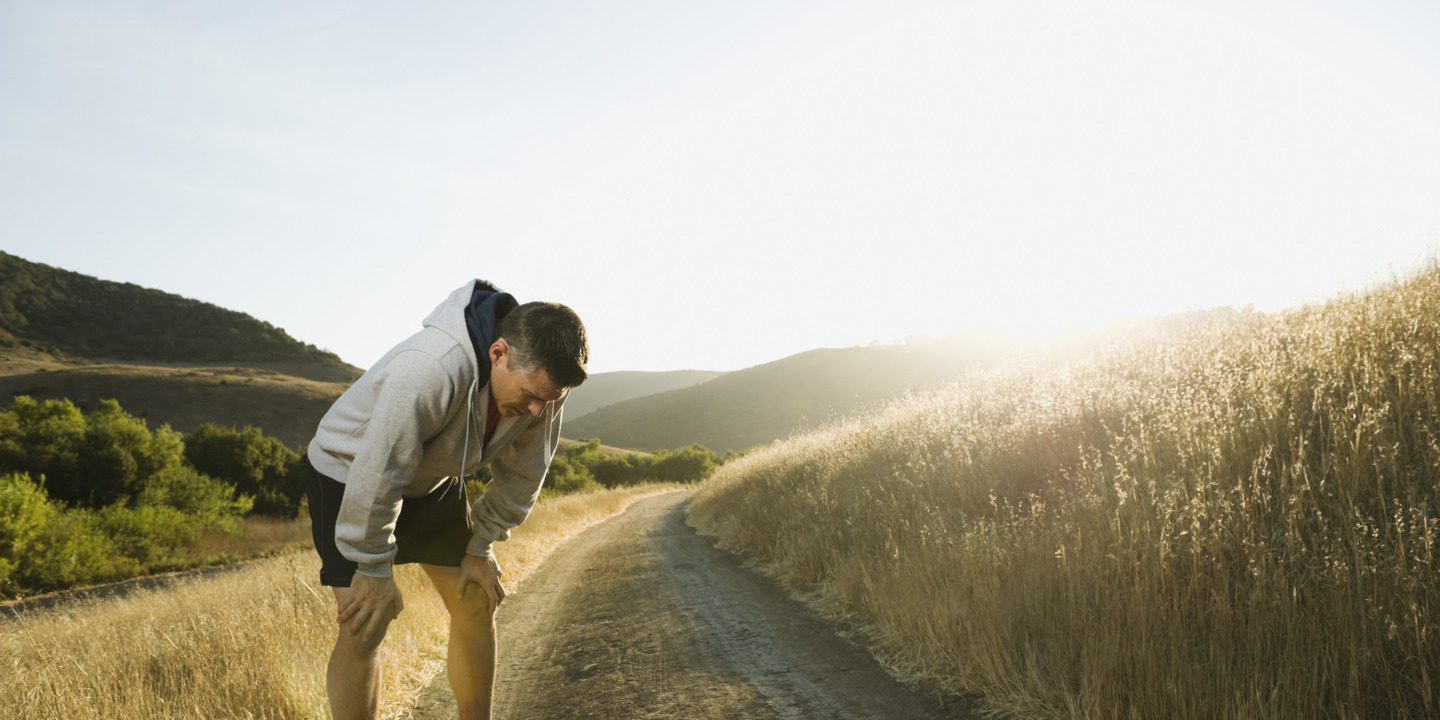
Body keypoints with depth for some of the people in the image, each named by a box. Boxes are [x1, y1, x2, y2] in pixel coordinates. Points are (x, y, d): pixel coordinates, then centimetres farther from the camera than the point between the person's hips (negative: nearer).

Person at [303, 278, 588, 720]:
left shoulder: (541, 377, -19)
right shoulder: (428, 369, -42)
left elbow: (522, 474, -4)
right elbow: (375, 476, -34)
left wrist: (480, 548, -2)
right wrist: (374, 572, -23)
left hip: (434, 481, 6)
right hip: (350, 474, -6)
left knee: (477, 607, 6)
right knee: (363, 630, -14)